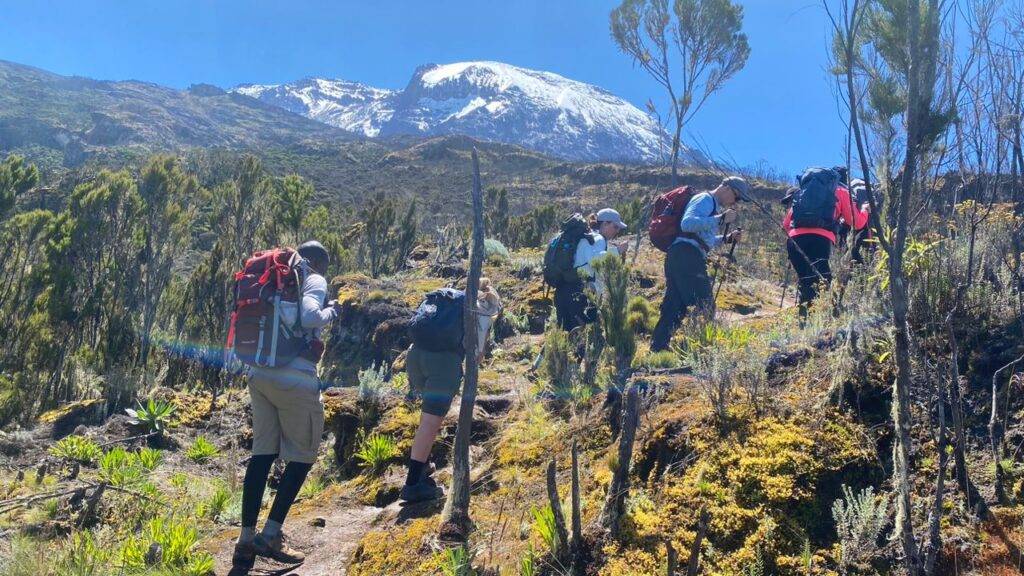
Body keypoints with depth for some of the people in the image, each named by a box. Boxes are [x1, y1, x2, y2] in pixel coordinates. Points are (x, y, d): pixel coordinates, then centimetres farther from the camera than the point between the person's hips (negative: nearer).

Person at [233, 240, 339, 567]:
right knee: (303, 455, 6)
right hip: (296, 379, -7)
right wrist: (331, 311, -3)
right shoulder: (315, 281, -3)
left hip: (260, 374, 7)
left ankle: (246, 539, 10)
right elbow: (309, 317, -22)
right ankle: (271, 535, 2)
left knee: (263, 452, 10)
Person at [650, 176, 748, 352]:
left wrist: (727, 238, 20)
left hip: (678, 256, 10)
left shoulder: (714, 206, 29)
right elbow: (687, 223, -20)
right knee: (704, 306, -9)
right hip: (687, 256, -10)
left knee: (675, 306, 10)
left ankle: (657, 348, 12)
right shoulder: (705, 199, -3)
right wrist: (721, 219, -19)